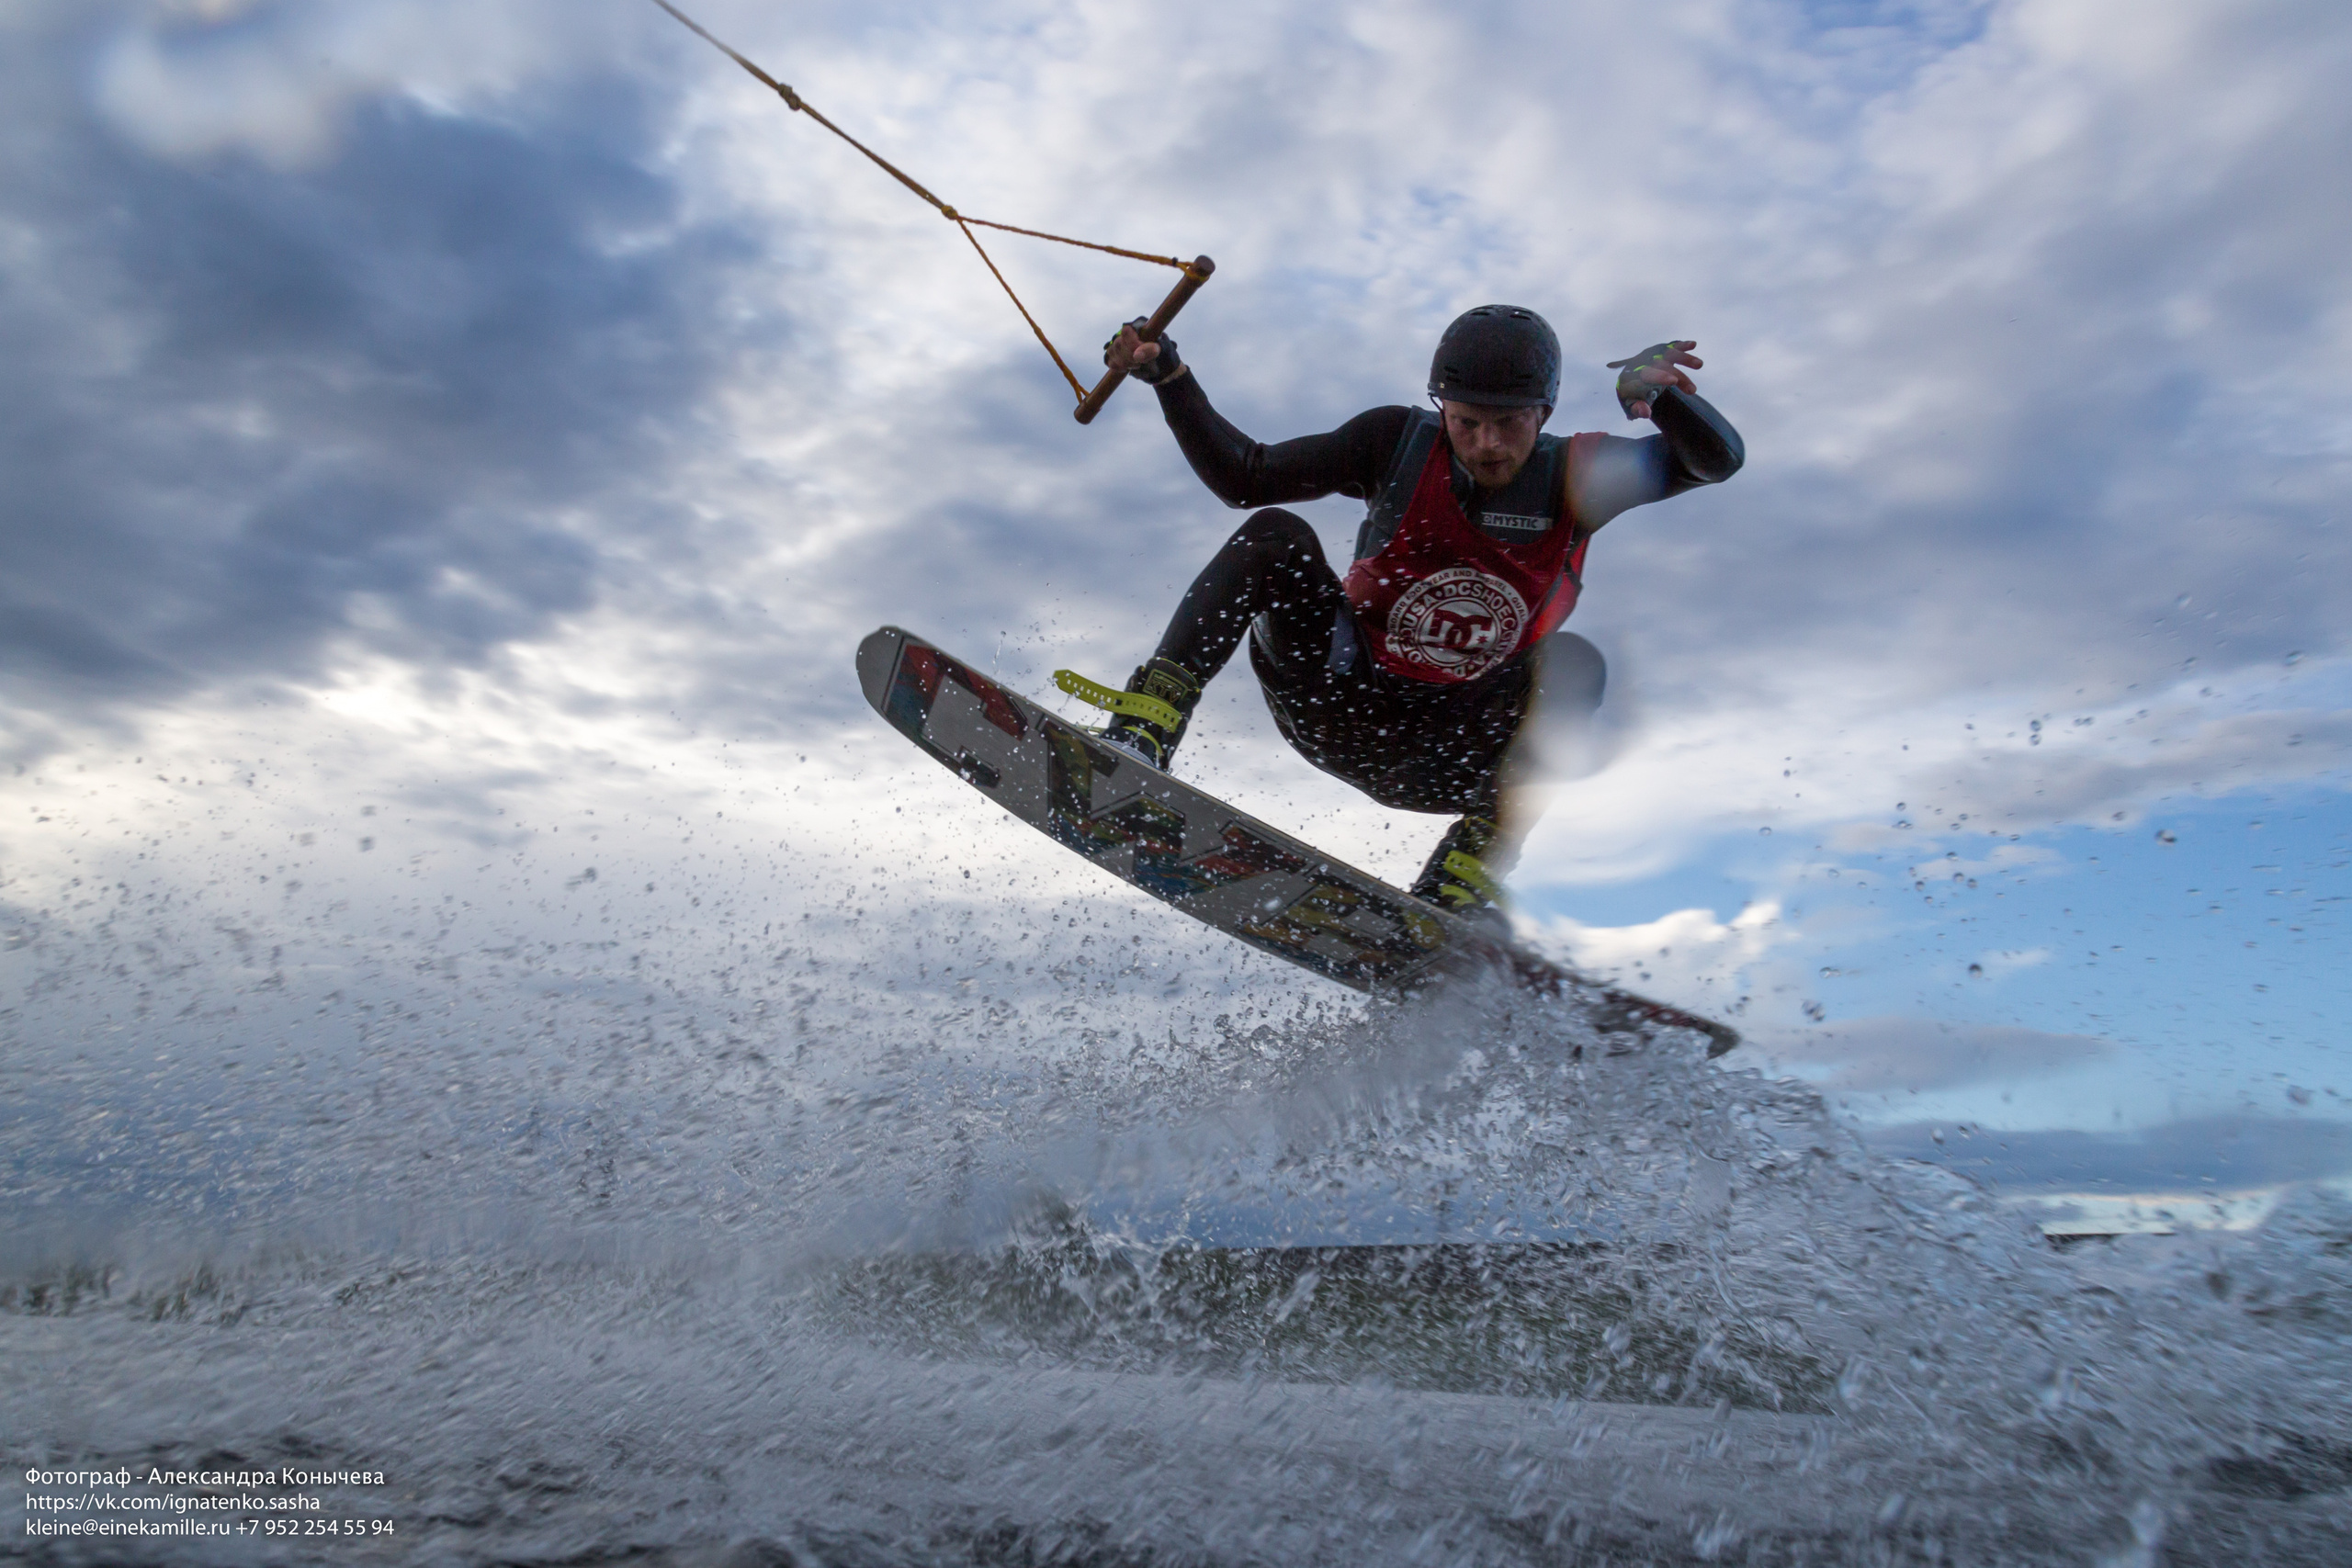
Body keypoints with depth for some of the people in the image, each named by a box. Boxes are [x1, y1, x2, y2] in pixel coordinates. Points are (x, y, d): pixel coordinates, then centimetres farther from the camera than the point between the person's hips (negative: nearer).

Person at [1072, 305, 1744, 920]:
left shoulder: (1573, 477, -6)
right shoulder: (1398, 443, -6)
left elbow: (1718, 458, -13)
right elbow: (1242, 477, -2)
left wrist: (1654, 385, -31)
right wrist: (1169, 376, -11)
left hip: (1448, 760, 1)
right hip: (1340, 707, 0)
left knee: (1572, 664, -26)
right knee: (1276, 535, -20)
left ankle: (1455, 893, -33)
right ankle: (1141, 737, -32)